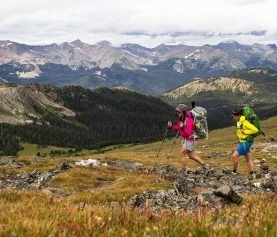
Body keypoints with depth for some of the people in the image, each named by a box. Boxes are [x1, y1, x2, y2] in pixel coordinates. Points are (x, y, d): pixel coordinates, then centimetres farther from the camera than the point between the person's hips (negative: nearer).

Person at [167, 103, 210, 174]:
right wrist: (171, 126, -6)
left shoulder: (189, 120, -26)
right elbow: (177, 128, 10)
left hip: (191, 140, -10)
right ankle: (205, 165, 27)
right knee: (191, 155, 17)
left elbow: (188, 133, -30)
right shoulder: (181, 119, 1)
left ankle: (183, 171, 7)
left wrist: (183, 127, -45)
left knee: (182, 154, -4)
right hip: (187, 139, 10)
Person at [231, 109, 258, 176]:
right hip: (243, 142, 10)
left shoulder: (245, 122, -23)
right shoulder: (239, 121, 4)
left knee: (234, 156, -10)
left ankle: (234, 172, 3)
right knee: (248, 159, 13)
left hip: (246, 142, -10)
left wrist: (245, 132, -21)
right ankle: (252, 174, 18)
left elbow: (255, 130, -25)